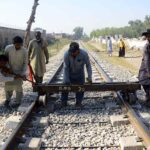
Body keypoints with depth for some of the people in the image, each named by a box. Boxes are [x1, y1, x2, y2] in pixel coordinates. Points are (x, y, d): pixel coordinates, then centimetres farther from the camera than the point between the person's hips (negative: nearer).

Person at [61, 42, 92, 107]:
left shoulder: (84, 54, -29)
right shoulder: (66, 54, -29)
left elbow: (88, 65, -16)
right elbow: (66, 67, -21)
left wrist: (89, 77, -18)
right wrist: (66, 80, -20)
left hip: (79, 74, 1)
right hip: (69, 73, 0)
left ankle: (78, 102, 17)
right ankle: (63, 102, 14)